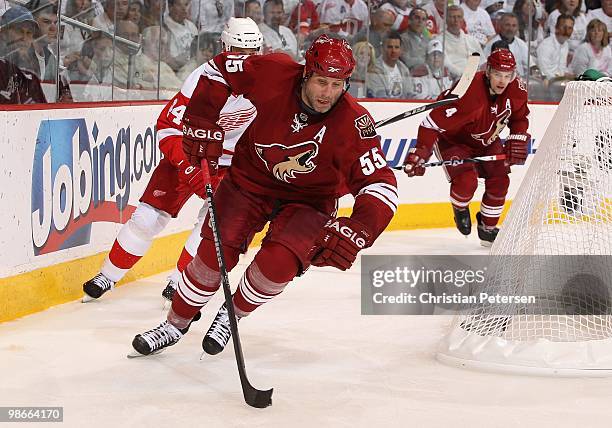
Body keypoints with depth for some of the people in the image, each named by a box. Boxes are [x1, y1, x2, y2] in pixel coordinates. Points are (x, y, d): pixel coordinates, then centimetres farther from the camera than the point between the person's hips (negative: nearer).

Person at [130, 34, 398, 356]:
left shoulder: (353, 124, -27)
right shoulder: (275, 74, -23)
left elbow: (381, 184, -29)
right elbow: (218, 68, -8)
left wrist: (356, 232, -43)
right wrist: (202, 124, -14)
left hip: (308, 199, -1)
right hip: (252, 177, 2)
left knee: (278, 263, -23)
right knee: (216, 252, -10)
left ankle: (232, 314, 8)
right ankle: (175, 325, 13)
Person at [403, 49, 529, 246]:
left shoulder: (516, 88, -18)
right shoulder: (469, 93, -39)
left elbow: (520, 117, 5)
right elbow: (433, 123, -37)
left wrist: (517, 142, -8)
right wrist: (420, 153, -43)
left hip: (486, 140, 6)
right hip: (452, 139, -6)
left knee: (500, 181, 1)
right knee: (467, 181, -23)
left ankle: (488, 229, 23)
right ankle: (460, 208, 14)